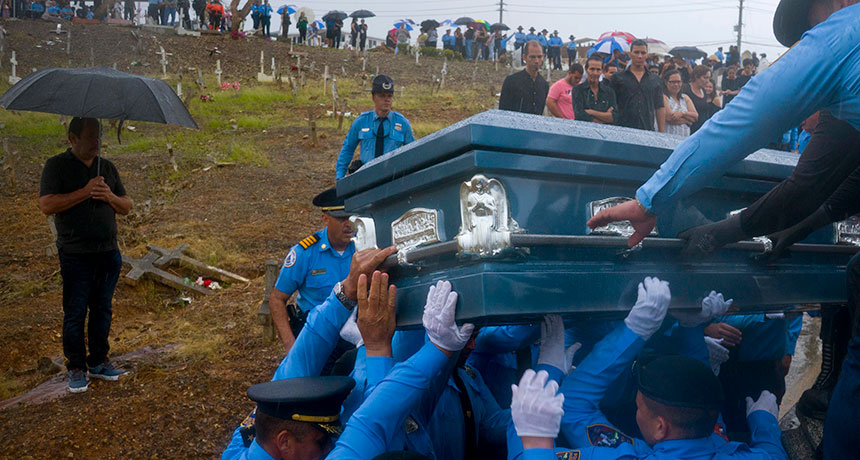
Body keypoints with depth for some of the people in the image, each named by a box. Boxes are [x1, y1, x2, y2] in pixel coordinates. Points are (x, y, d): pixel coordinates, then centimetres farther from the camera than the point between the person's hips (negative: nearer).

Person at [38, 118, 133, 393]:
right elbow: (46, 205, -14)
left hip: (108, 254, 5)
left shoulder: (107, 167, 12)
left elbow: (126, 207, 12)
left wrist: (110, 196, -9)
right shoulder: (56, 166, -2)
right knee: (75, 314, 1)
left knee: (102, 309, 12)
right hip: (76, 256, -4)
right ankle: (76, 368, 14)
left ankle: (98, 362, 24)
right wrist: (85, 192, -20)